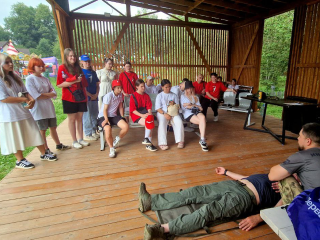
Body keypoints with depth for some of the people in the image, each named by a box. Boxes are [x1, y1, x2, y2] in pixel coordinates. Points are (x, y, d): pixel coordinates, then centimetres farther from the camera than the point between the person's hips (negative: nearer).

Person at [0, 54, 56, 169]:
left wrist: (31, 100, -12)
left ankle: (44, 153, 23)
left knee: (34, 133, 10)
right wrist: (24, 100, -16)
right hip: (10, 115, -6)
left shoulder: (15, 77, 11)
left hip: (23, 111, 7)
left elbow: (25, 92, 10)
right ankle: (20, 160, 21)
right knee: (15, 138, 6)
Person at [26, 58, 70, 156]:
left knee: (53, 127, 14)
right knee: (42, 130, 2)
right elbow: (36, 96, -14)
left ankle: (58, 144, 29)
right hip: (39, 109, -5)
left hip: (49, 107, 5)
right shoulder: (30, 79, -5)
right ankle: (46, 150, 14)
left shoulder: (45, 79, 11)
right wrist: (49, 94, -5)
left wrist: (44, 94, -13)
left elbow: (54, 93, 3)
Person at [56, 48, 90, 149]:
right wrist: (74, 81, -18)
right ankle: (74, 141, 11)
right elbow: (59, 84, -11)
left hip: (81, 97, 5)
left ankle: (81, 139, 18)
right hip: (69, 98, -5)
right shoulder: (62, 68, -3)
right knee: (72, 119, 2)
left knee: (79, 118, 9)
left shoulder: (78, 68, 15)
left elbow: (84, 84, 18)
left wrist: (86, 96, 14)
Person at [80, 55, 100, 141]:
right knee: (87, 116, -3)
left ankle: (94, 132, 26)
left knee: (94, 115, 13)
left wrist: (96, 94, -2)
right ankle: (87, 134, 7)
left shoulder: (93, 72, 15)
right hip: (86, 97, -6)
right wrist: (90, 95, -11)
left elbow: (97, 84, 13)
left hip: (94, 97, 7)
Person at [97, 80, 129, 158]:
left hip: (114, 116, 6)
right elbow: (105, 109, -13)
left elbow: (120, 107, 12)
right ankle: (112, 149, -20)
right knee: (107, 129, -37)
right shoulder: (108, 96, -13)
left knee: (126, 126, -18)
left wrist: (122, 118, 5)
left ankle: (117, 139, 12)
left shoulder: (120, 95, 6)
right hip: (103, 116, -5)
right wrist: (106, 119, -25)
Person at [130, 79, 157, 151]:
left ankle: (146, 139, -18)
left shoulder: (146, 95, 12)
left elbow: (149, 107, 7)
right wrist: (142, 115, -22)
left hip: (145, 112, 5)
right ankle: (149, 143, -18)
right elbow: (133, 109, -9)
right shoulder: (133, 96, -3)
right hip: (136, 114, -4)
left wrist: (149, 113, -15)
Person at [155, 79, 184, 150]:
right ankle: (162, 143, -31)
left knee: (179, 122, -28)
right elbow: (158, 108, -2)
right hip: (162, 113, -2)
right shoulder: (159, 95, 8)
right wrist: (165, 114, -17)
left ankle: (180, 141, -19)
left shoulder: (174, 95, 15)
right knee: (162, 123, -33)